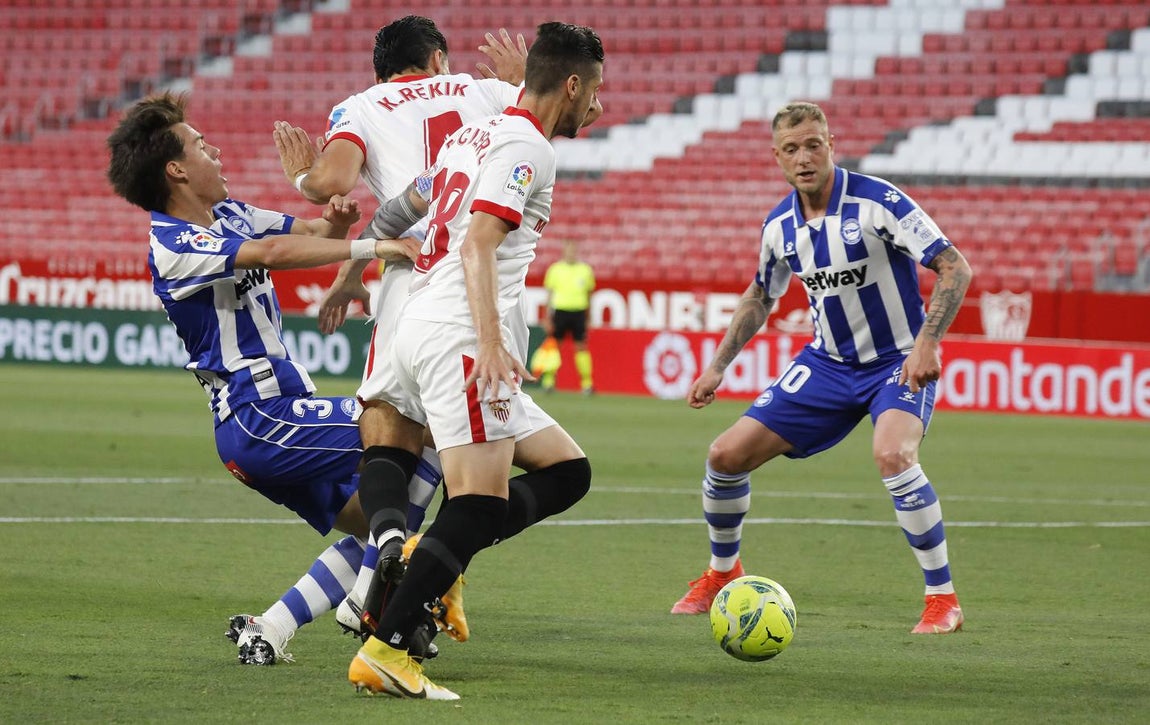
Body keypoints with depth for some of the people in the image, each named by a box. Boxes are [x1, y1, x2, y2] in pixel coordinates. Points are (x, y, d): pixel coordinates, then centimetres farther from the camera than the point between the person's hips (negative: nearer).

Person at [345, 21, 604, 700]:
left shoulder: (473, 131, 20)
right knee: (480, 506, -16)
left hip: (417, 330, 10)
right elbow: (478, 245, -20)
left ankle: (439, 559, 0)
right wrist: (491, 343, -28)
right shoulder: (527, 146, -8)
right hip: (459, 337, -10)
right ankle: (384, 651, -23)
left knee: (567, 471, 11)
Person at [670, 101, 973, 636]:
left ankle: (942, 599, -21)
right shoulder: (780, 225, -2)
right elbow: (760, 296, 18)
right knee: (727, 454, -2)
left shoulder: (877, 201, -20)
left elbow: (955, 267, -22)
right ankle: (722, 573, 25)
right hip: (827, 364, 6)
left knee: (891, 455, -35)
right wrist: (718, 366, 13)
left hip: (899, 361, -6)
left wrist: (927, 342, -34)